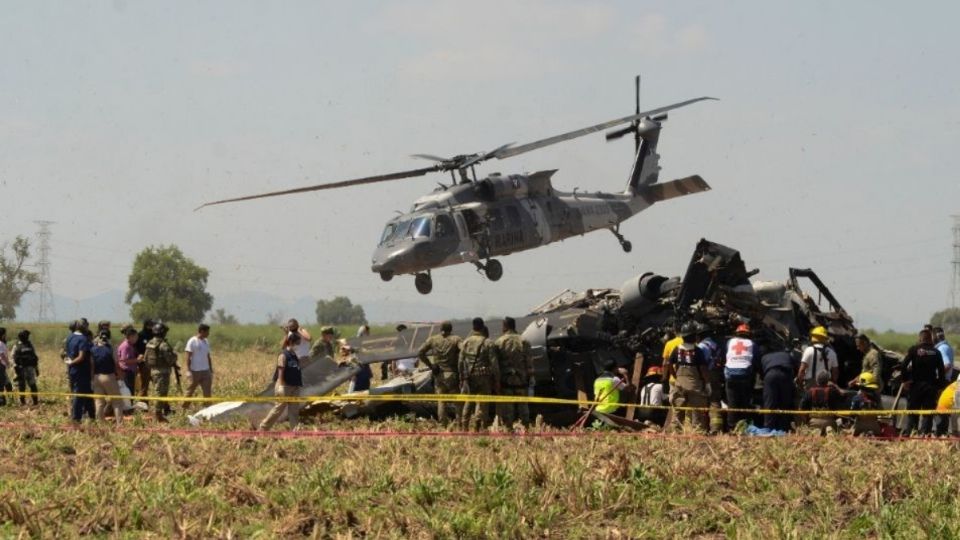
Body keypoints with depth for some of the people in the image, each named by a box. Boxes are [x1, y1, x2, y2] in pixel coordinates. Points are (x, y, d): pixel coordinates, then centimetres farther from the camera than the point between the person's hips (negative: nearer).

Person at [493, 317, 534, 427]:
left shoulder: (498, 343, -2)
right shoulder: (523, 342, 4)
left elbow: (494, 364, -4)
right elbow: (529, 362, 2)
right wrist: (529, 377, 6)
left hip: (505, 381, -2)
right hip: (521, 380, 2)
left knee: (507, 408, 1)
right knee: (522, 405, 8)